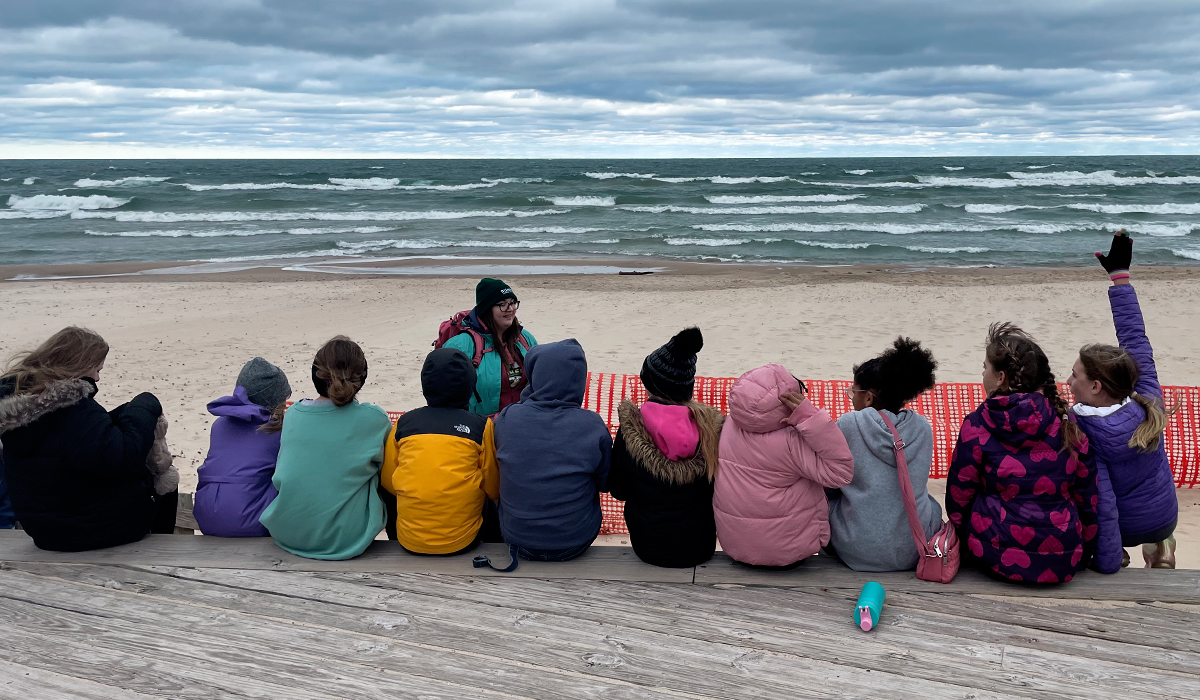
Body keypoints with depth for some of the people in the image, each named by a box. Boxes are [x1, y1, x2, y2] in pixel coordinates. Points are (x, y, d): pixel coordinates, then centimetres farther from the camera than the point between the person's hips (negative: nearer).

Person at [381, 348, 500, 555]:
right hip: (462, 541, -1)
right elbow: (493, 489, 0)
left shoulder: (403, 423, 0)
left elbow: (388, 482, 6)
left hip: (410, 540, 2)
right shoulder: (481, 426, -5)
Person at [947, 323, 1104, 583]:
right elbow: (1088, 497, 6)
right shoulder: (1067, 423, 1)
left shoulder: (976, 425, -8)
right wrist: (1084, 554, 19)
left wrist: (972, 544, 15)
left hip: (999, 561, -4)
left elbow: (958, 498, -2)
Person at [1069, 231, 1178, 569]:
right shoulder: (1149, 404, -19)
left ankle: (1118, 553, 21)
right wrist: (1120, 274, -5)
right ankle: (1159, 546, 27)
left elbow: (1102, 502, -30)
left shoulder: (1081, 431, -30)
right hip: (1164, 519, 5)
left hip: (1121, 527, -4)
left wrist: (1109, 562, -21)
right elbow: (1135, 337, -11)